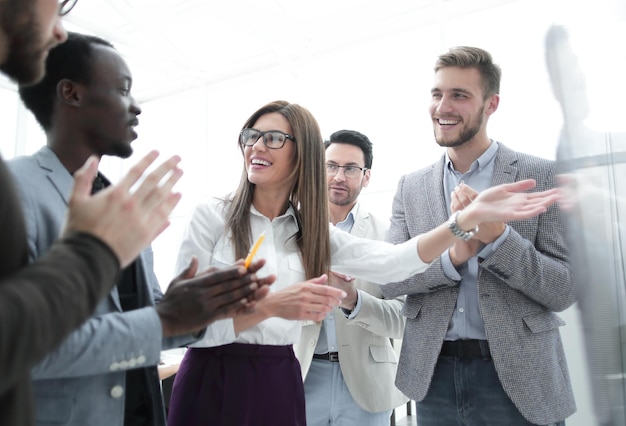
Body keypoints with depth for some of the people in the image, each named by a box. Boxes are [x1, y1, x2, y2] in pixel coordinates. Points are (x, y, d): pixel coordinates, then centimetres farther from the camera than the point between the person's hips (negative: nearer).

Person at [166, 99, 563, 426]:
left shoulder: (310, 229, 3)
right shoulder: (213, 214, -7)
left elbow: (392, 262, -11)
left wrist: (469, 217, -23)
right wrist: (270, 307, -26)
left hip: (281, 384, 3)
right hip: (212, 384, -3)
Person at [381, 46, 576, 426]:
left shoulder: (543, 176, -5)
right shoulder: (411, 186, 4)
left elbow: (566, 290, -8)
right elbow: (388, 279, -2)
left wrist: (496, 235, -23)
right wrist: (451, 255, -19)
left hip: (517, 378, -2)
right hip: (433, 374, 3)